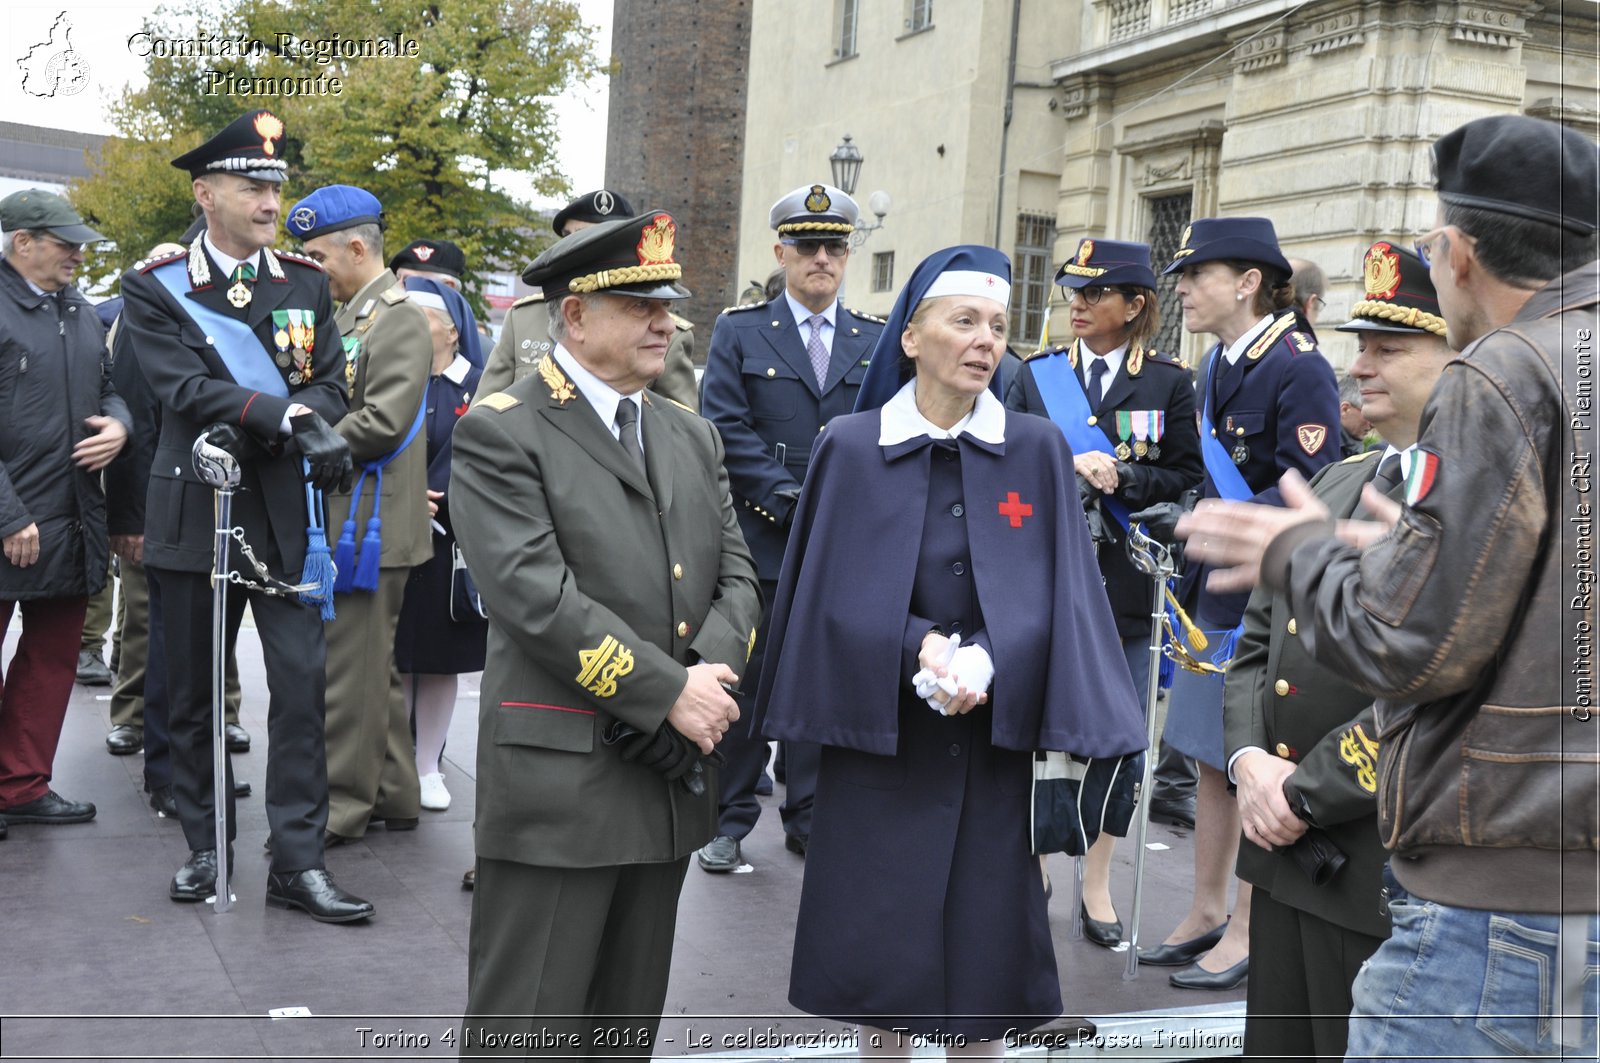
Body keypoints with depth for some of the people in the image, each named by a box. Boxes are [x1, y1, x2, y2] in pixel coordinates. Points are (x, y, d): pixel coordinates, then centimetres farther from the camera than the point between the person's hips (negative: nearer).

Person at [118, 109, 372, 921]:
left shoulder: (306, 282, 8)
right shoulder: (153, 287, -1)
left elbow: (328, 383, 3)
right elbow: (183, 388, -13)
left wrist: (246, 424, -15)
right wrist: (288, 417, -25)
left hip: (284, 513, 1)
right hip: (194, 513, -1)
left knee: (301, 685, -4)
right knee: (193, 693, 9)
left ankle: (297, 862, 2)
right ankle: (204, 845, 25)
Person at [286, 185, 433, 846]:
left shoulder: (400, 319, -12)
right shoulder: (348, 316, 16)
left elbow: (382, 422, -21)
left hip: (366, 524, -9)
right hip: (340, 518, 9)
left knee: (350, 670, -3)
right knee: (372, 666, 15)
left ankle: (341, 808, 6)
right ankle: (392, 796, 25)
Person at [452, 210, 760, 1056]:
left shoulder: (691, 435, 15)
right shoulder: (501, 432, -8)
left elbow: (736, 573, 10)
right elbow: (539, 598, -18)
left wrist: (712, 676, -10)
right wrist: (669, 692, -17)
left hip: (671, 778, 7)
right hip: (559, 777, -7)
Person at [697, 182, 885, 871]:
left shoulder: (877, 341, 11)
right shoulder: (739, 332, 4)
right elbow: (728, 428, -5)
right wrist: (792, 500, -13)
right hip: (758, 541, -2)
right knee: (745, 681, 4)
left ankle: (809, 819, 19)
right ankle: (729, 820, 15)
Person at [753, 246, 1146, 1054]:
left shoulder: (1038, 451, 1)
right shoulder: (852, 449, -1)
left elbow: (1051, 590, -2)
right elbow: (837, 591, -1)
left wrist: (981, 661, -19)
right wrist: (921, 648, -17)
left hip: (991, 740, 1)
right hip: (875, 737, 0)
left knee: (979, 951, 5)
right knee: (877, 934, 6)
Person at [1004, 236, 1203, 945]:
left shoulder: (1168, 383, 4)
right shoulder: (1037, 374, 7)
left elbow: (1185, 480, 1)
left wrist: (1118, 476, -14)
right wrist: (1069, 465, -16)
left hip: (1124, 583, 0)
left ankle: (1097, 883, 19)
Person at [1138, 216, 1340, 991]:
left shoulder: (1299, 367, -15)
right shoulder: (1216, 367, 12)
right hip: (1215, 595, 9)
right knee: (1212, 759, 16)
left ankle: (1248, 933, 15)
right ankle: (1206, 911, 29)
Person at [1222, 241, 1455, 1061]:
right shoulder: (1335, 481, 13)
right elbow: (1257, 638, 15)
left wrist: (1307, 792, -16)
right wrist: (1250, 760, -1)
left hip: (1387, 869, -7)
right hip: (1287, 850, 7)